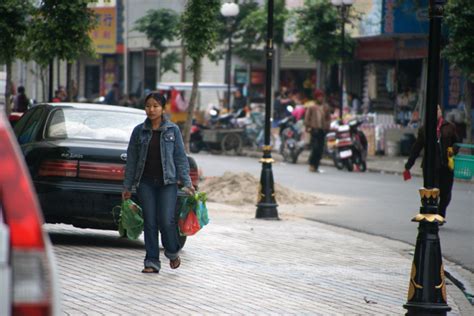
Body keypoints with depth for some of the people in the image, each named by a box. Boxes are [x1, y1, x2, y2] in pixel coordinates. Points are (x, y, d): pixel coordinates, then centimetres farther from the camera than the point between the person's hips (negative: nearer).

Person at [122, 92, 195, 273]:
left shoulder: (172, 130, 3)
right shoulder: (139, 131, 6)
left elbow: (180, 157, 4)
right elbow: (131, 159, 9)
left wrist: (186, 183, -2)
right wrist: (127, 186, 8)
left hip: (167, 182, -2)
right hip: (145, 182, 2)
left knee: (166, 220, -10)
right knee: (150, 222, 0)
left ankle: (172, 253, 17)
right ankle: (152, 262, 6)